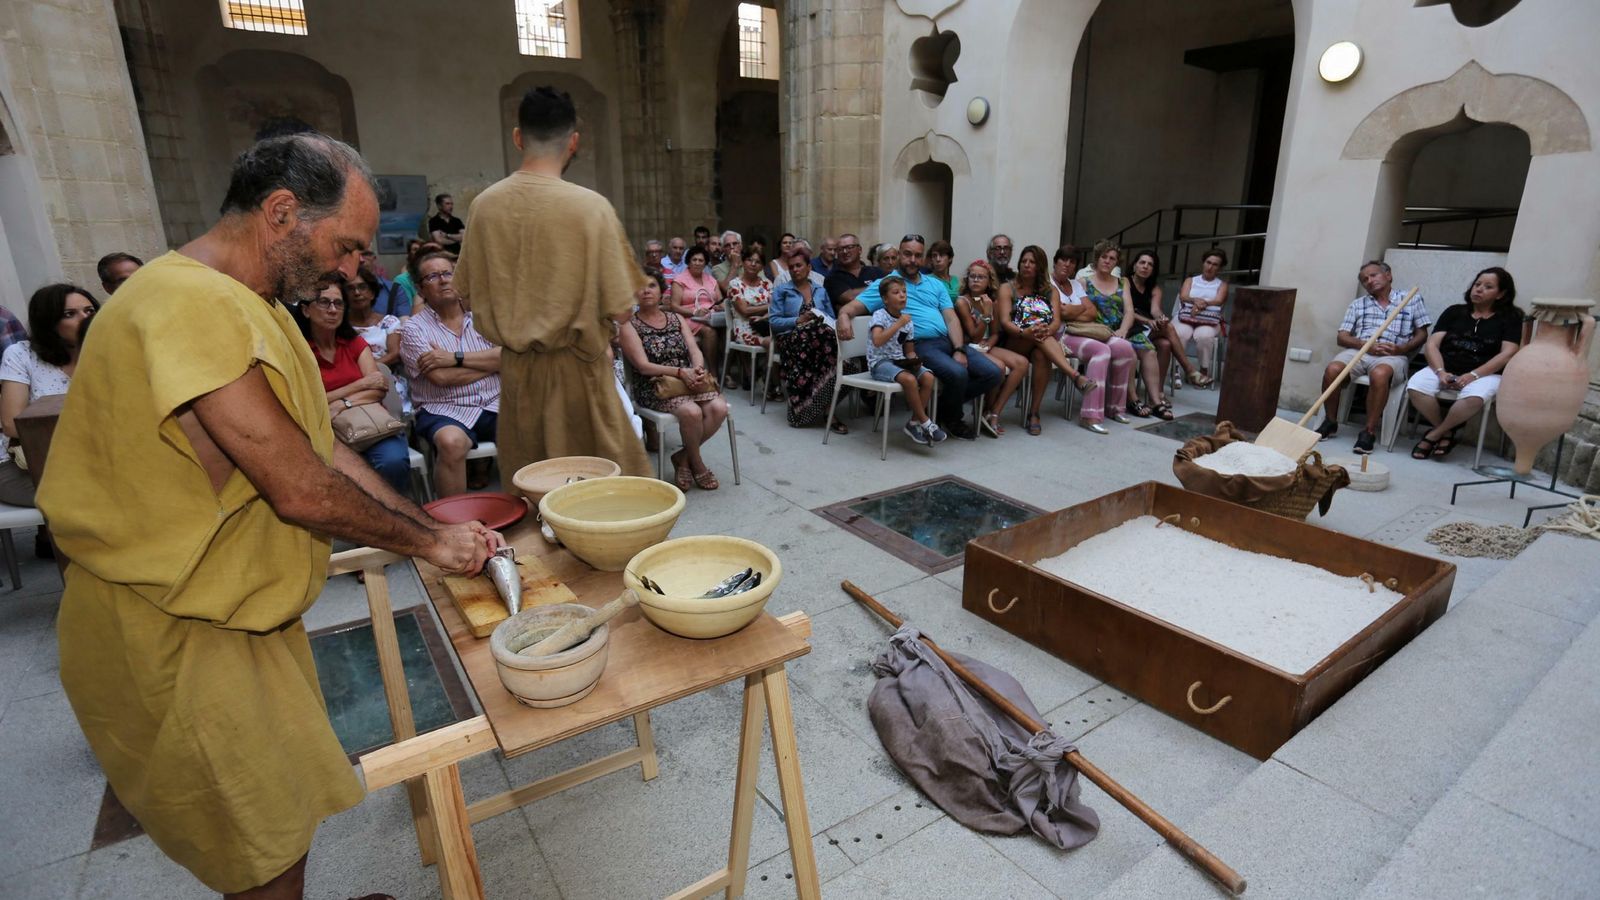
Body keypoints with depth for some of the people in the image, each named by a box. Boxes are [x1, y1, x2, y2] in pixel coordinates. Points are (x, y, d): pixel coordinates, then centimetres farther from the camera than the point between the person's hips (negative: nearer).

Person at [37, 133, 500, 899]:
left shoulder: (249, 304, 8)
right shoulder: (193, 304, -26)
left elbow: (321, 451, 7)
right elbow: (302, 491, -26)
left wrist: (427, 523, 1)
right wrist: (426, 540, -12)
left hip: (243, 613, 9)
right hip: (172, 633, -9)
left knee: (284, 821, 23)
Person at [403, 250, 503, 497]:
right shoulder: (414, 328, 4)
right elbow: (443, 378, -10)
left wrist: (455, 358, -9)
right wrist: (491, 362, 0)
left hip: (494, 404, 3)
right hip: (444, 409, -2)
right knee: (452, 441, -35)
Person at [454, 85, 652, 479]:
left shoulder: (485, 204, -2)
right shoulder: (590, 206, -15)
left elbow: (471, 292, 8)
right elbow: (619, 309, -14)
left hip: (515, 365, 5)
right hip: (574, 367, -4)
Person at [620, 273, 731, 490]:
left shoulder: (676, 319, 17)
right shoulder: (630, 325, 2)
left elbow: (695, 351, 7)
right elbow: (643, 366, -9)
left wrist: (698, 370, -17)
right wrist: (680, 371, -21)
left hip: (688, 381, 5)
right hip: (653, 387, -5)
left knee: (719, 407, -24)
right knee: (691, 411, -33)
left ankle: (684, 457, -5)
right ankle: (697, 464, -6)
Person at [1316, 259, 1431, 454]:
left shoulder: (1412, 299, 16)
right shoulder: (1358, 304, 21)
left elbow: (1422, 334, 11)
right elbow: (1342, 336, 11)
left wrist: (1400, 348, -8)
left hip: (1393, 356, -2)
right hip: (1359, 350, 2)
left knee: (1380, 374, -38)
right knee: (1332, 369, -31)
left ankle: (1369, 431, -29)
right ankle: (1330, 423, -13)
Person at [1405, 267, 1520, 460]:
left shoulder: (1510, 318, 9)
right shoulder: (1454, 312, 16)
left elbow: (1508, 354, -4)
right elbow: (1431, 344, 6)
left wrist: (1473, 375, -18)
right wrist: (1440, 372, -12)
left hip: (1485, 374, -2)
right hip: (1445, 369, 3)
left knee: (1473, 398, -39)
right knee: (1415, 387, -32)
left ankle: (1434, 434, -12)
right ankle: (1446, 432, -7)